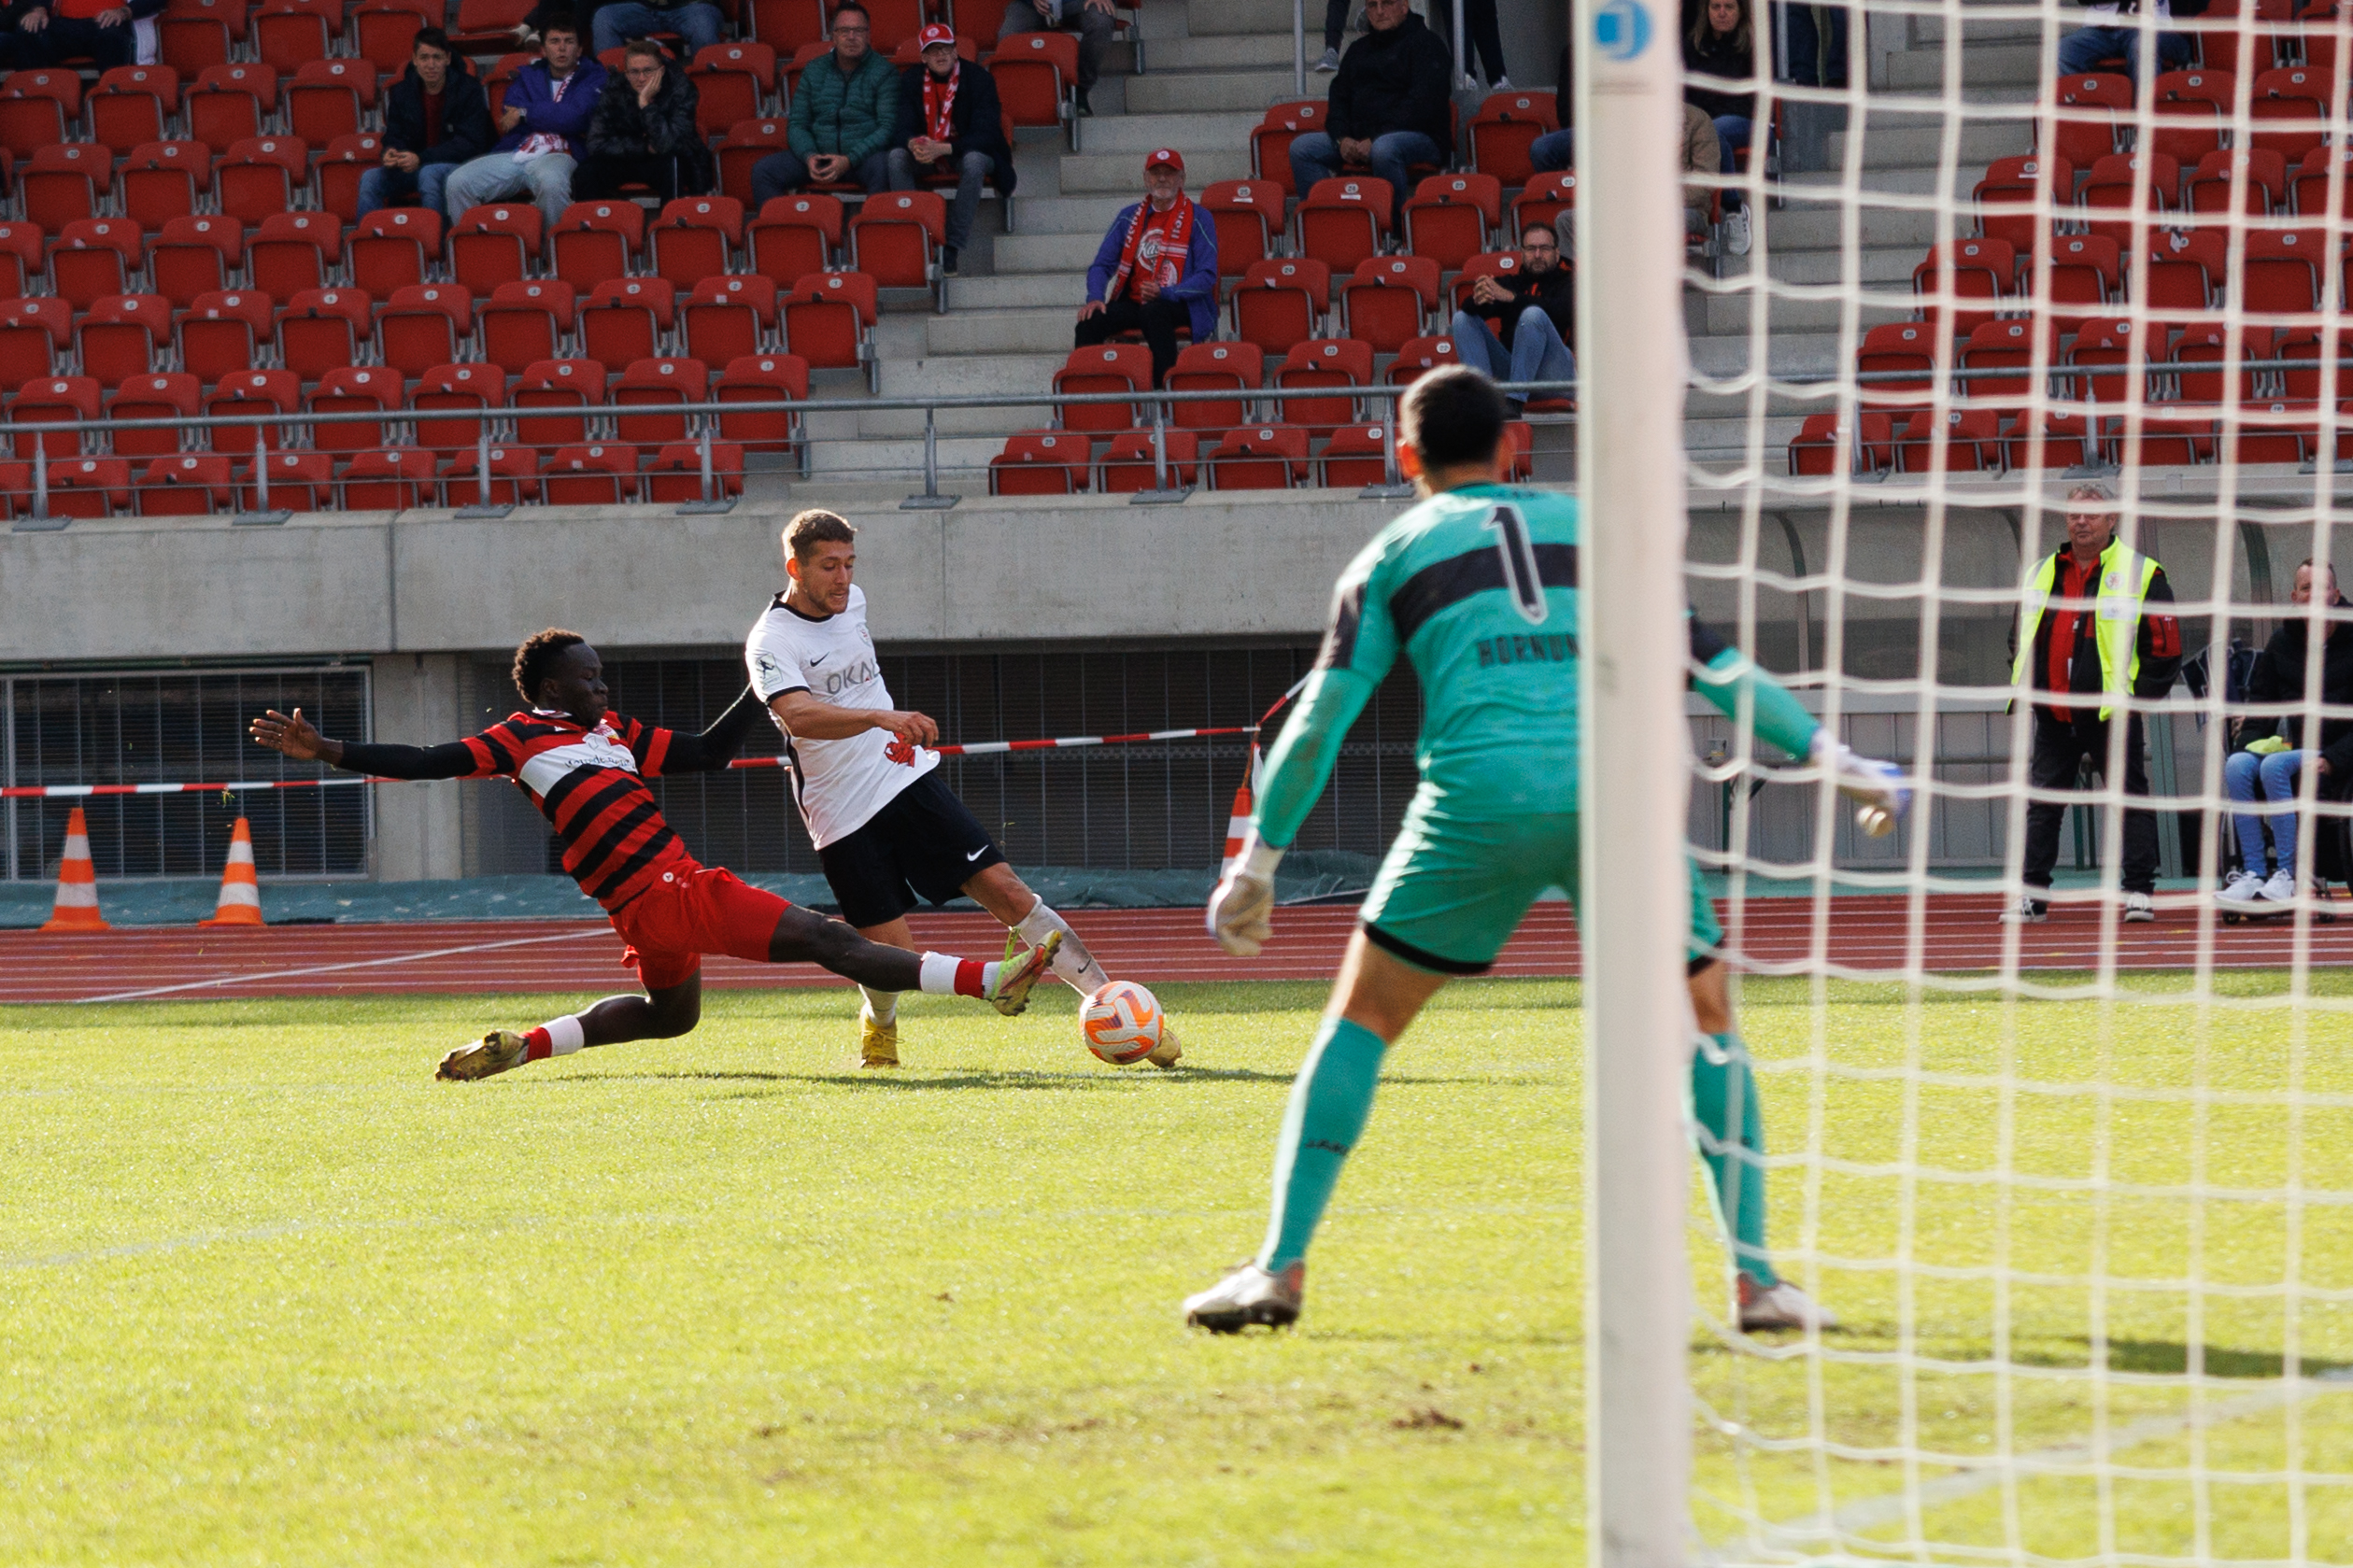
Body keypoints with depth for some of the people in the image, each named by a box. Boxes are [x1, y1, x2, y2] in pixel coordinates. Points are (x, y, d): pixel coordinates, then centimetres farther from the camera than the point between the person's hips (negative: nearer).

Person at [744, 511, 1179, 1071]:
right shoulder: (771, 642, -15)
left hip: (908, 777, 5)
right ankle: (878, 1027, 27)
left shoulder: (852, 602, 8)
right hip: (843, 816, -5)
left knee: (1006, 890, -8)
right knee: (892, 954, -8)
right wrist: (880, 717, -47)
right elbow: (797, 715, -34)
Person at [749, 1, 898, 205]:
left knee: (883, 167, -40)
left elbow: (888, 127, -7)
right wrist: (809, 157, -11)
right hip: (818, 153, 4)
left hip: (863, 157, -4)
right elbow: (797, 124, 11)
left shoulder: (883, 72, 2)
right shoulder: (814, 71, 13)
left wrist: (849, 160, -19)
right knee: (762, 170, -18)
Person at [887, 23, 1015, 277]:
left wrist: (943, 149, -35)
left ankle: (954, 247, -34)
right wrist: (913, 144, -34)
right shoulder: (911, 80, -3)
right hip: (926, 154, 3)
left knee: (974, 161, -38)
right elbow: (902, 128, -7)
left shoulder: (978, 78, -13)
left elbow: (985, 134, -21)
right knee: (897, 156, -27)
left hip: (966, 151, -3)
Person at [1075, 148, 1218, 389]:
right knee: (1090, 320, -23)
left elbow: (1207, 276, -6)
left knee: (1153, 313, -38)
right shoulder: (1129, 217, 15)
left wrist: (1165, 293, -21)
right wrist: (1095, 297, -10)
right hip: (1133, 303, 4)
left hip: (1181, 306, -4)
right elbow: (1102, 265, 12)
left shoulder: (1198, 220, 2)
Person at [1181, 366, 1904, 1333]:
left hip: (1481, 798, -1)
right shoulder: (1585, 525, 23)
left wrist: (1257, 863, 17)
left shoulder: (1393, 555, 18)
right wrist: (1827, 756, 26)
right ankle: (1758, 1278, 7)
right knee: (1707, 1024, 16)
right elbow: (1709, 659, 20)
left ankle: (1281, 1269, 3)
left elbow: (1320, 720, 11)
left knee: (1359, 1021, 12)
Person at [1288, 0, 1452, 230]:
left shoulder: (1426, 44, 1)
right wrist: (1342, 139, -3)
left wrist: (1375, 140, -19)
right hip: (1357, 138, 7)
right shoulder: (1359, 50, 23)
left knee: (1383, 150, -41)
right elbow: (1338, 98, 19)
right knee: (1302, 147, -10)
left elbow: (1420, 104, -12)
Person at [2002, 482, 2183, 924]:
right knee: (2041, 804, 3)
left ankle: (2139, 892, 1)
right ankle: (2032, 896, 7)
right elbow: (2021, 637, 24)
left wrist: (2136, 696, -8)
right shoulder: (2041, 575, 14)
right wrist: (2024, 688, 10)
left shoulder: (2140, 574, -1)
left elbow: (2165, 647, -1)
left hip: (2111, 716, -4)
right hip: (2054, 717, 4)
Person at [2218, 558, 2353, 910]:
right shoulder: (2281, 644, 12)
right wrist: (2249, 744, -2)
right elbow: (2261, 706, 17)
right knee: (2237, 765, -23)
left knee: (2274, 767, -32)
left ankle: (2288, 875, -29)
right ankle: (2252, 873, -27)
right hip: (2292, 747, 5)